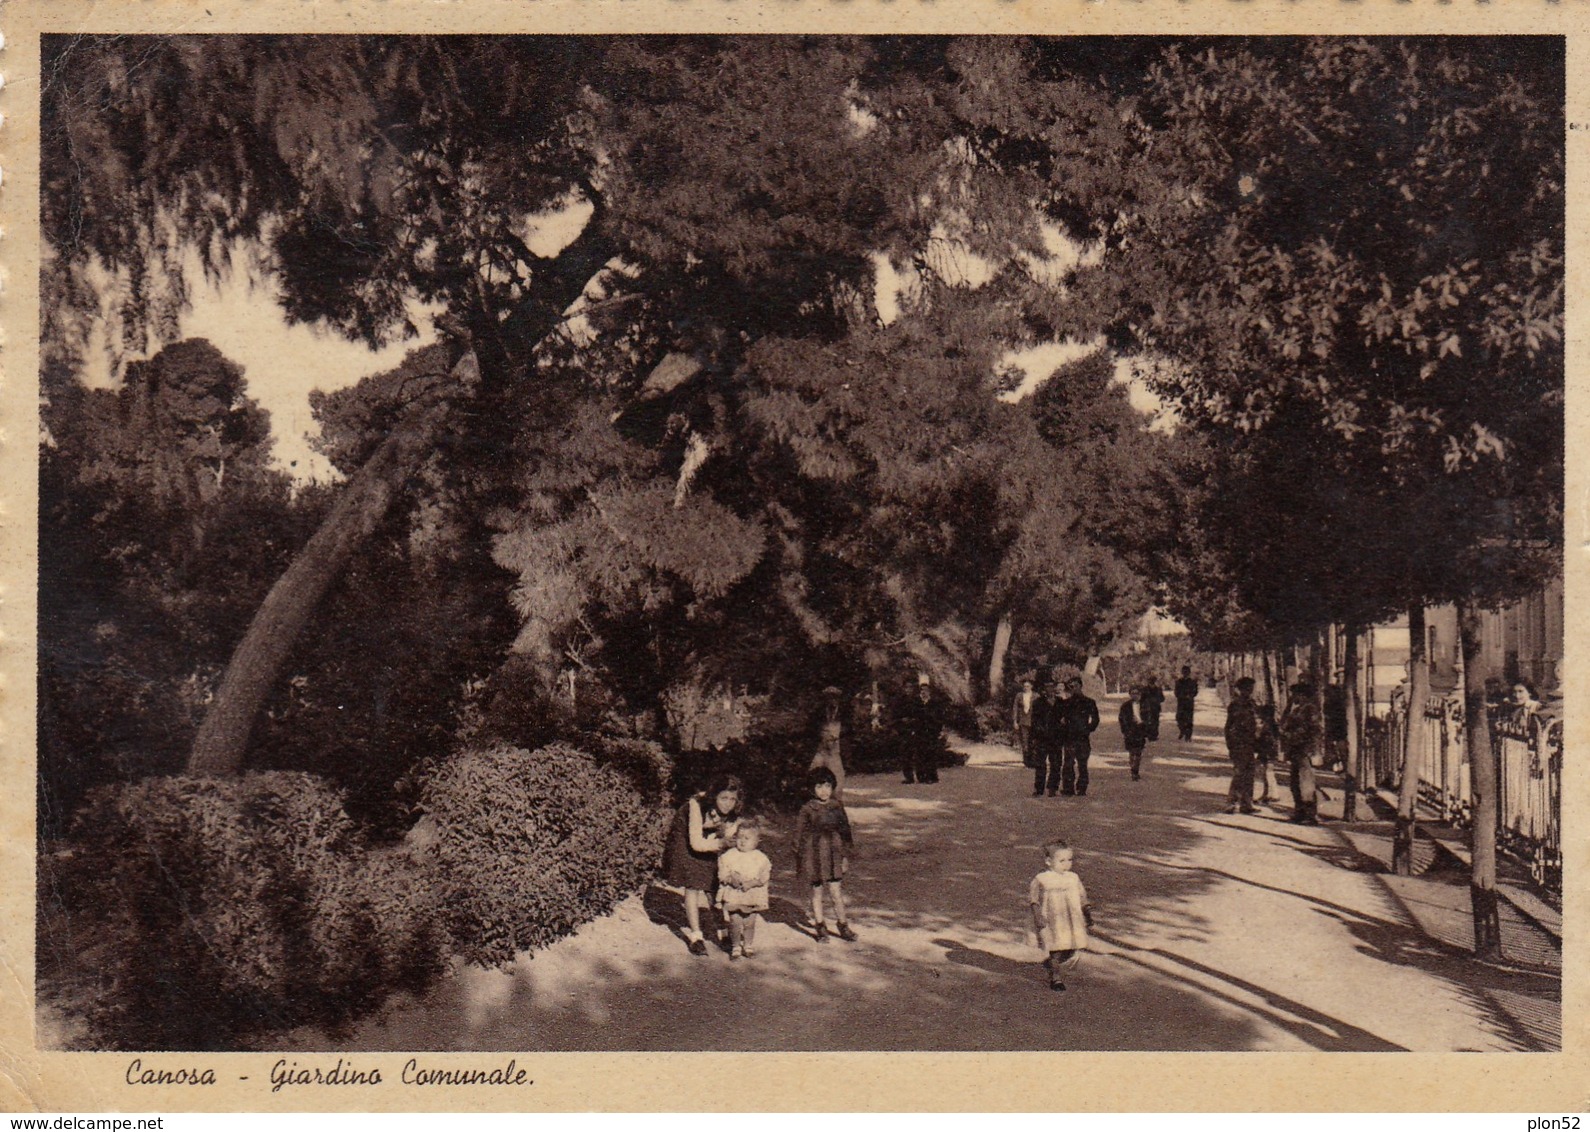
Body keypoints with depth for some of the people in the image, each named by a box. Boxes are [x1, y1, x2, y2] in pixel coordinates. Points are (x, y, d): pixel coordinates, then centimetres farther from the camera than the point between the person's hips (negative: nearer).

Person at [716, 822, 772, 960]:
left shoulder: (760, 858, 1)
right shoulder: (728, 856, 1)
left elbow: (764, 878, -3)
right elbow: (722, 874, -1)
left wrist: (751, 883, -18)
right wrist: (730, 879, -20)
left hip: (753, 895, 0)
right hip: (733, 895, 0)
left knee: (749, 922, 5)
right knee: (735, 922, -3)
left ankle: (748, 946, 22)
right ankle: (735, 947, 11)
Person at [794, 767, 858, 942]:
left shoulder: (838, 806, 2)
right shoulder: (807, 809, -6)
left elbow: (845, 830, 9)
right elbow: (799, 834, -2)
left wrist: (845, 855, 8)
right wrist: (799, 859, -3)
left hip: (833, 852, 2)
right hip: (815, 852, -2)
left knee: (835, 892, 1)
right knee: (817, 892, 7)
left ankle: (843, 926, 16)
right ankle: (820, 928, 19)